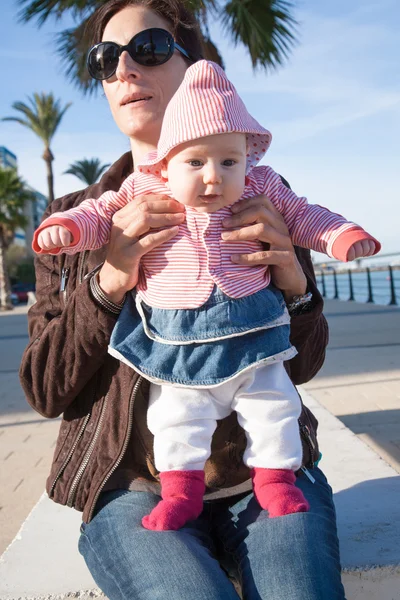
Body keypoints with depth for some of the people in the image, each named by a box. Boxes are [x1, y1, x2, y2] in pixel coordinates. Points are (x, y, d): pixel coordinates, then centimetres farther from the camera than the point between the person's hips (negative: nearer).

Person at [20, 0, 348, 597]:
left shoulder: (261, 196, 5)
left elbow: (301, 365, 8)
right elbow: (45, 390, -1)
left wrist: (295, 285, -14)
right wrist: (106, 284, -17)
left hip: (264, 468, 1)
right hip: (131, 486, 0)